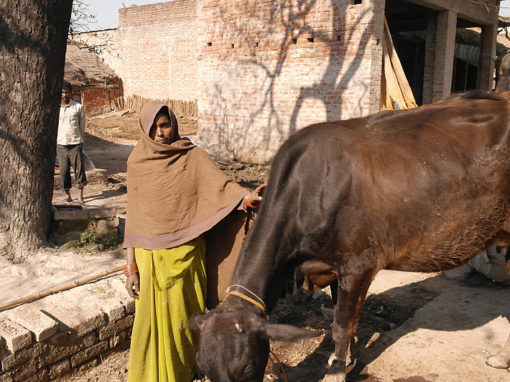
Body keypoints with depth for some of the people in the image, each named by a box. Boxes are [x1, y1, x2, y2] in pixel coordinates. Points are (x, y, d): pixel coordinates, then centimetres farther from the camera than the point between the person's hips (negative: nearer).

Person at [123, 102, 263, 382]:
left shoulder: (193, 157, -2)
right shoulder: (138, 162, 0)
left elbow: (221, 185, -16)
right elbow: (134, 219, 0)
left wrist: (247, 197, -37)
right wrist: (131, 268, -3)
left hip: (186, 254, 0)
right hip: (150, 256, 0)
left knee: (184, 318, 10)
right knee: (153, 321, 8)